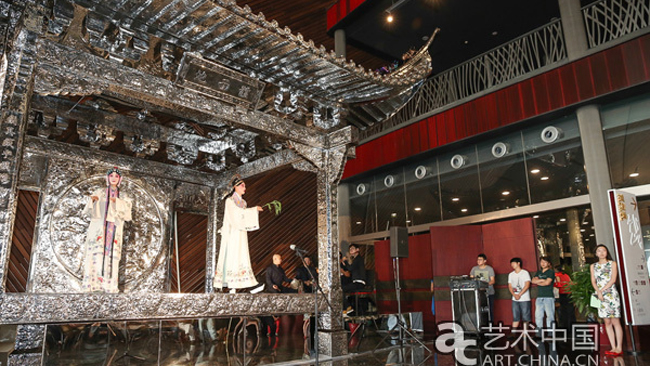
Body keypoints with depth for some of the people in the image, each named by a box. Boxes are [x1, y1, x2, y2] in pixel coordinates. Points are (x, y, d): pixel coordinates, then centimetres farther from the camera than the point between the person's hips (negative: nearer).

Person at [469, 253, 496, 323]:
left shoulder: (489, 269, 0)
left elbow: (492, 281, -5)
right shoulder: (474, 269, 10)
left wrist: (486, 284, -24)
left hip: (489, 293, -2)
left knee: (489, 309, -2)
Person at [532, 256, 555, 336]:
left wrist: (538, 282, 3)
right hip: (539, 297, 5)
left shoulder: (551, 272, 3)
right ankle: (539, 332, 5)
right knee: (538, 315, 2)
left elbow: (547, 282, -10)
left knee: (550, 315, -7)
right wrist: (542, 280, -6)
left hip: (549, 297, -5)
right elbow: (533, 281, 6)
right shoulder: (538, 272, 20)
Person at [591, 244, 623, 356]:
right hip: (600, 296, 3)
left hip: (611, 295, -3)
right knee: (607, 322, 3)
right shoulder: (593, 266, 14)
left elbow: (613, 280, -5)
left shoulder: (612, 263, 5)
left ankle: (619, 348, -3)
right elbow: (593, 281, 7)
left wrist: (602, 290, -11)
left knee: (615, 321, -5)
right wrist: (598, 292, -9)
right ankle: (613, 348, 6)